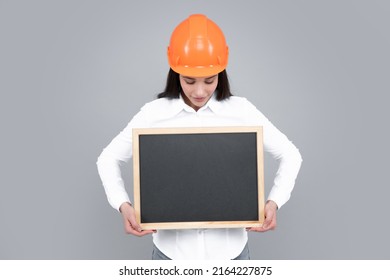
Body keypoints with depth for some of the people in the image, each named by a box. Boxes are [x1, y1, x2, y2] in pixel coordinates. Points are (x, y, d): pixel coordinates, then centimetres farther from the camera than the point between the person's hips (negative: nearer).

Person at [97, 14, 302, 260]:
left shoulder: (241, 111, -5)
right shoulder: (154, 113, -6)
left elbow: (290, 155, 4)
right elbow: (108, 159, 4)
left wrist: (274, 202, -12)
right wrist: (123, 205, -12)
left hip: (228, 247, 1)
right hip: (172, 247, 0)